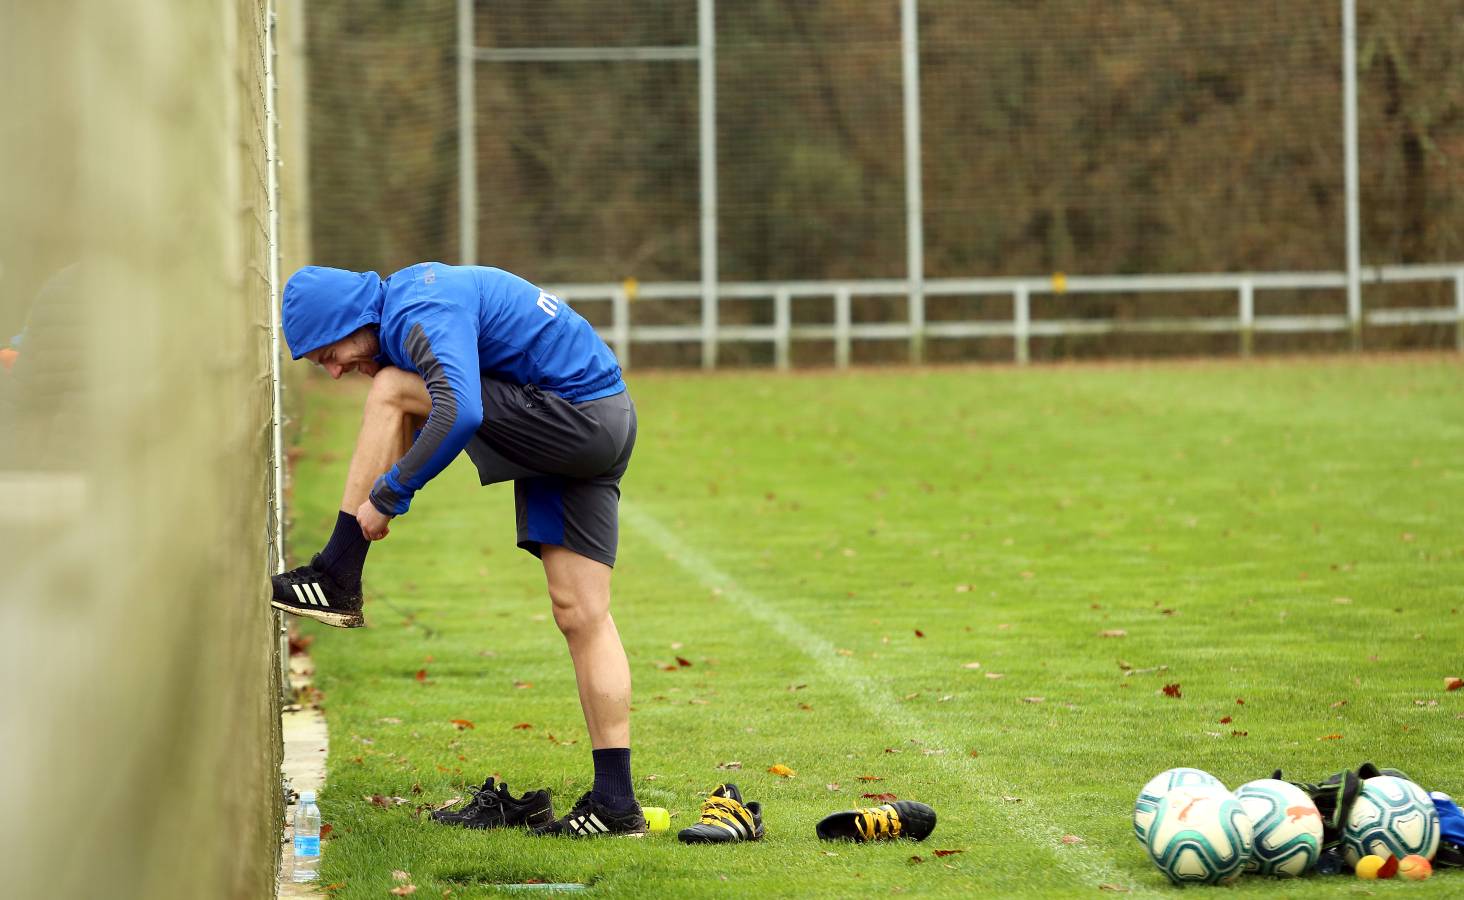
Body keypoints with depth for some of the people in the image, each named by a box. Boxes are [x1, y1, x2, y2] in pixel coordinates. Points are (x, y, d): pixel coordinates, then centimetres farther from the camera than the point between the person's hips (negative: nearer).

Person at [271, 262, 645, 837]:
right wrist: (389, 493, 18)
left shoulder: (424, 316, -18)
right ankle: (614, 803, 1)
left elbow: (459, 414, -34)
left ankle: (337, 580, -10)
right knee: (579, 615, 4)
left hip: (583, 418, -10)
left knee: (393, 391, -14)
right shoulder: (409, 298, 15)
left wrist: (387, 494, -24)